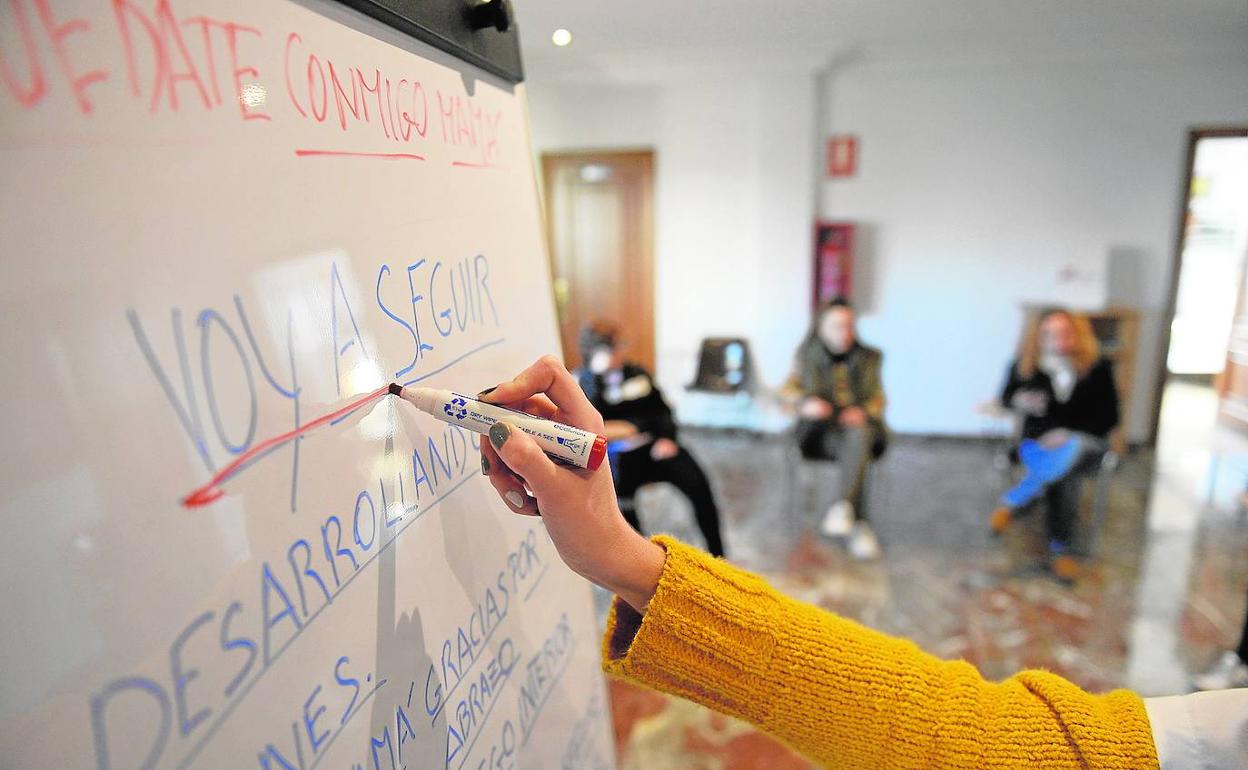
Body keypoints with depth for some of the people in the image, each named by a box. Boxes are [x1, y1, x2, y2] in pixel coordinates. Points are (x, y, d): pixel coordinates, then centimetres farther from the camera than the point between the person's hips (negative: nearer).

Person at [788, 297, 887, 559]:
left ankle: (842, 507, -51)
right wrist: (805, 404, -19)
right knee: (856, 451, -35)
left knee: (857, 436, -38)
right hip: (821, 430, -1)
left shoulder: (869, 357, 18)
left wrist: (864, 411, -12)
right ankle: (859, 525, -40)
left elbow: (878, 398, 13)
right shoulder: (807, 355, 14)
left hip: (860, 425, 1)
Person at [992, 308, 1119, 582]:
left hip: (1085, 440, 0)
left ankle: (1013, 503, -31)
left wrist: (1069, 434, -22)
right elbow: (1006, 397, 11)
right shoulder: (1025, 365, -4)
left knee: (1069, 455, -38)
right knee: (1064, 477, -34)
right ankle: (1059, 548, -26)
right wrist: (1019, 401, -15)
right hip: (1041, 440, 0)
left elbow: (1109, 416, -5)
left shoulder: (1097, 367, -5)